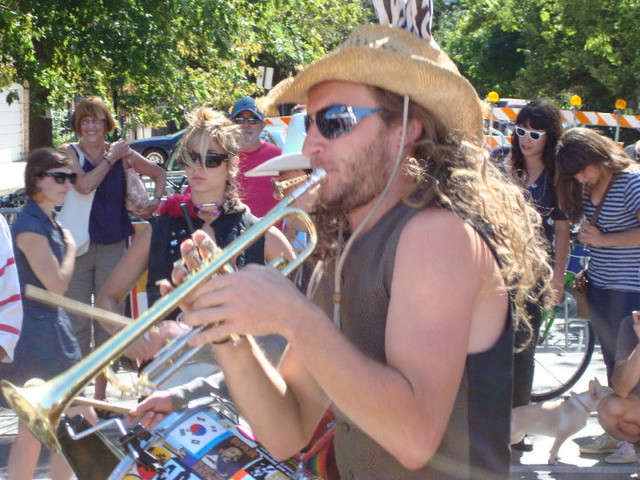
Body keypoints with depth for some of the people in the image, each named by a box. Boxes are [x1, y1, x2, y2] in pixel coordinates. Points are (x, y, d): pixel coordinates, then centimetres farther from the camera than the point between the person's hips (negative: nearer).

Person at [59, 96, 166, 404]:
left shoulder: (122, 153, 5)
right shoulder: (69, 153, -2)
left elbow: (159, 173, 19)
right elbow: (84, 185, -20)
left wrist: (155, 201, 4)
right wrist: (111, 159, -11)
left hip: (113, 247, 3)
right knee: (77, 323, -2)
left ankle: (101, 393, 18)